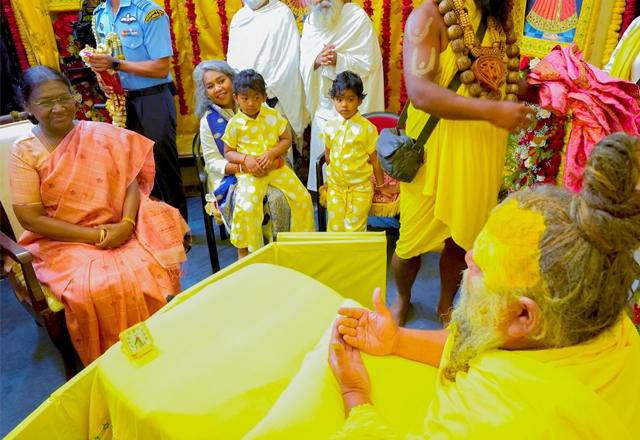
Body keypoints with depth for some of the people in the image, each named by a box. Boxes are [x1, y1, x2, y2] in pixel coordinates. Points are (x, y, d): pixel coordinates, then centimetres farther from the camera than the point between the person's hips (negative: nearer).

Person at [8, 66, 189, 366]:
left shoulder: (101, 135, 4)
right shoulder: (24, 153, -3)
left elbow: (130, 181, 2)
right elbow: (31, 218, -8)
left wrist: (127, 223, -17)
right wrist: (98, 236, -15)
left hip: (118, 231, 3)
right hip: (63, 242, -2)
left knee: (150, 267, -24)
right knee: (95, 288, -29)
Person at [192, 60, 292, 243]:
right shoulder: (208, 120, 1)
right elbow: (213, 161, -2)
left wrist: (275, 161, -20)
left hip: (265, 173, 1)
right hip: (230, 179, -1)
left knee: (278, 197, -28)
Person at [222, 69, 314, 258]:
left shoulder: (273, 115, 4)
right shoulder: (234, 124, -2)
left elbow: (286, 140, 6)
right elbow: (228, 152, 3)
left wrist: (272, 153, -13)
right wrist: (245, 159, -16)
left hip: (275, 166, 3)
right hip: (249, 171, -3)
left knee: (302, 197, -7)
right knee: (246, 206, -25)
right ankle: (243, 250, -3)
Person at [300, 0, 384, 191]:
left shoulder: (357, 18, -10)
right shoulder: (310, 22, 7)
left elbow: (368, 63, -13)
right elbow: (303, 64, 4)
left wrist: (338, 60, -27)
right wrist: (316, 61, -19)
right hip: (323, 103, 5)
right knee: (322, 154, 9)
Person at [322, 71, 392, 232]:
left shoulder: (367, 128, -10)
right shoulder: (330, 125, 0)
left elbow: (375, 160, -3)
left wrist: (381, 186, 4)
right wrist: (332, 175, 10)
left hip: (360, 187, -3)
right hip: (335, 186, 3)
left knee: (354, 228, -3)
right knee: (335, 228, 4)